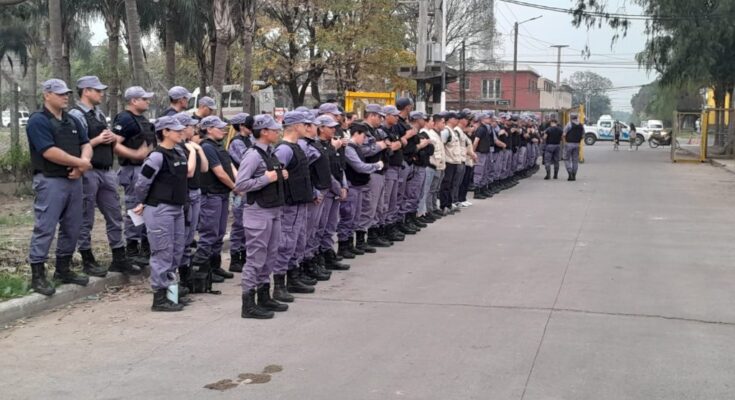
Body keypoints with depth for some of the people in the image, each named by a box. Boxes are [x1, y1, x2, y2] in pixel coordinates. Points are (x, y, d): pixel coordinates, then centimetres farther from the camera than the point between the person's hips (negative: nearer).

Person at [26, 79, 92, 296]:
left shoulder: (71, 121, 15)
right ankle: (37, 275, 0)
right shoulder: (38, 121, -10)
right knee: (44, 228, -6)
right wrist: (80, 162, -13)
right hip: (50, 181, -8)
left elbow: (85, 144, 12)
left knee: (72, 228, 12)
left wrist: (82, 164, -10)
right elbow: (50, 152, -19)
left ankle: (63, 269, 24)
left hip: (74, 180, 8)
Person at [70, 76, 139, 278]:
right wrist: (98, 140, -14)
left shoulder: (99, 113, 16)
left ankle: (119, 259, 19)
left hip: (106, 171, 9)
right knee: (86, 219, 3)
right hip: (88, 173, -9)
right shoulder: (76, 115, -11)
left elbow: (112, 139, 22)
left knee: (115, 216, 11)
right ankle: (88, 261, 13)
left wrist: (112, 138, 0)